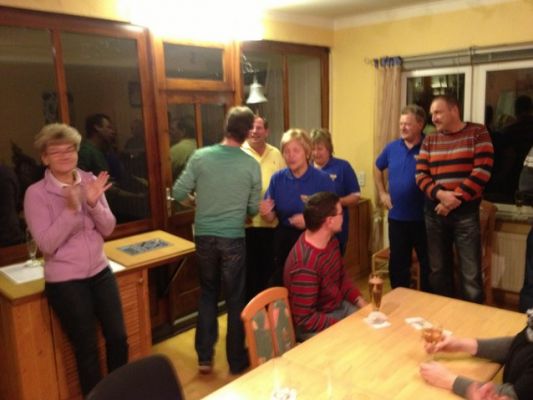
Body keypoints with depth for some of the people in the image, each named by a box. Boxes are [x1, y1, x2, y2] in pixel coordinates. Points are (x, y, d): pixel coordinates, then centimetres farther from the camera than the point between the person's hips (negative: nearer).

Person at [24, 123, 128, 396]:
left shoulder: (90, 181, 0)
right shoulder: (36, 193, -11)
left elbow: (108, 229, -1)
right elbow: (46, 244, -17)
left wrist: (93, 203, -18)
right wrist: (71, 209, -26)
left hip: (100, 273, 4)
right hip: (64, 282, -4)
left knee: (118, 337, 10)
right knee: (86, 347, 9)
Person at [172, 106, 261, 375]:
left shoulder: (200, 157, -7)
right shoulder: (252, 165, -7)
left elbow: (178, 194, -4)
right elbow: (253, 209, 0)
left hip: (204, 236, 2)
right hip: (233, 239, -1)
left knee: (207, 294, 19)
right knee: (235, 298, 12)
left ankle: (205, 357, 24)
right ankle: (236, 360, 24)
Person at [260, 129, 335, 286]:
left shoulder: (322, 179, -9)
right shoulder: (277, 178, 0)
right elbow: (271, 218, 5)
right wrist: (265, 212, -17)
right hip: (283, 240, 3)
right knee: (279, 285, 11)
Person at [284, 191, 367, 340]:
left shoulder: (331, 240, -4)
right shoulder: (305, 264, -33)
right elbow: (305, 319, -28)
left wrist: (363, 304, -3)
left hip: (339, 307, 8)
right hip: (311, 326, -8)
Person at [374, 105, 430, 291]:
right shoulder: (392, 147, 4)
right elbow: (378, 168, 20)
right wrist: (382, 193, 13)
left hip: (422, 218, -4)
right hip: (397, 217, 4)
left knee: (427, 263, 10)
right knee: (397, 263, 13)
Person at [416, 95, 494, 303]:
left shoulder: (477, 133, -1)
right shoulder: (430, 140, 10)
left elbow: (482, 171, -11)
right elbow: (421, 175, 2)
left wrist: (456, 199, -16)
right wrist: (440, 194, -16)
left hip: (465, 212, -4)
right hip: (434, 213, 4)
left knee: (470, 274, -2)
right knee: (438, 270, 13)